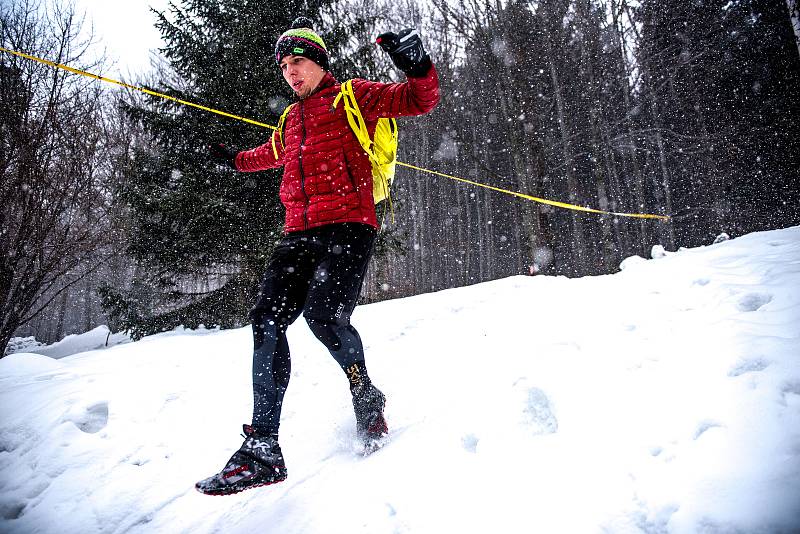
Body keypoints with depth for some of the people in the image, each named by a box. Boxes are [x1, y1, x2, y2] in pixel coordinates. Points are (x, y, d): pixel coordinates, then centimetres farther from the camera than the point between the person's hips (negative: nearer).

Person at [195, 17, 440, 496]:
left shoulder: (353, 96, 11)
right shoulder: (292, 119, 28)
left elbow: (421, 100, 4)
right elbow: (276, 151, 50)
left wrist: (418, 67, -16)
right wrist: (237, 159, 64)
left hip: (348, 226, -6)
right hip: (300, 232, 6)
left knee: (324, 315, -25)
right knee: (267, 320, -9)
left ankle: (366, 396, 6)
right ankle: (263, 449, -6)